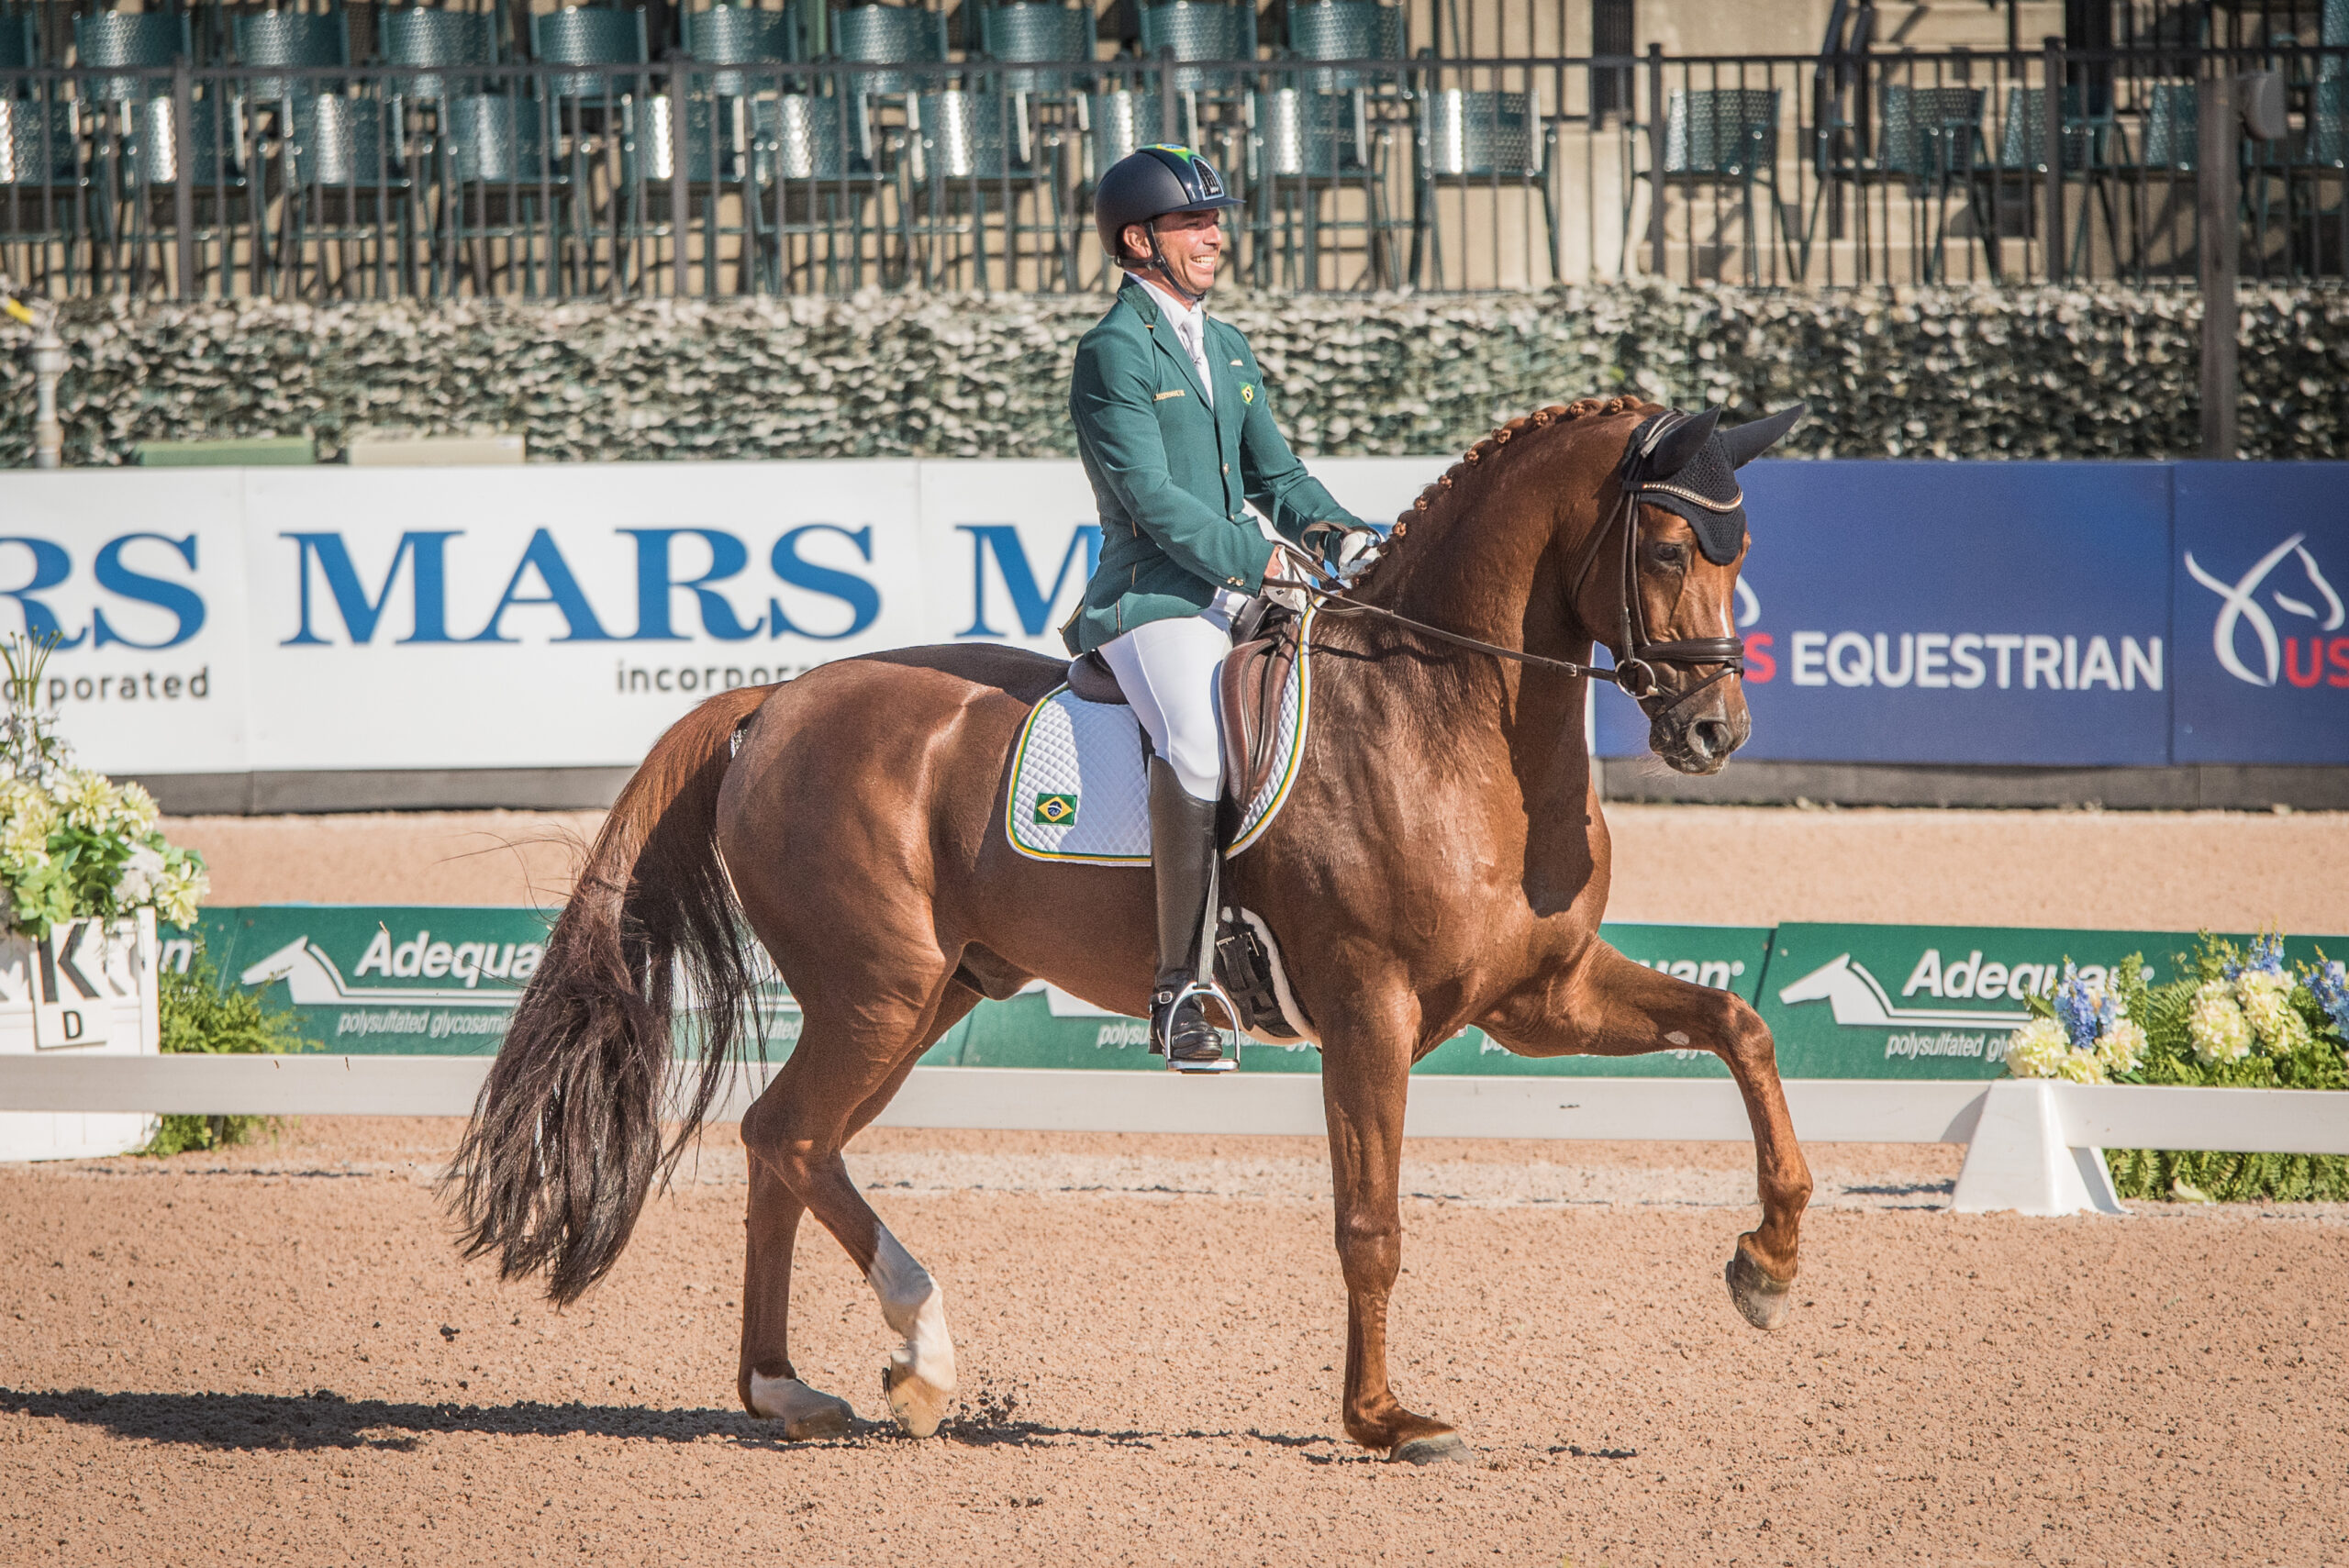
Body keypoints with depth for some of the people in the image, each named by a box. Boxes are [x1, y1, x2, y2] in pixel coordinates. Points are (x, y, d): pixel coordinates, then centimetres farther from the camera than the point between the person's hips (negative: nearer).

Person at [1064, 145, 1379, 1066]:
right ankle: (1177, 991, -32)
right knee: (1197, 742, -32)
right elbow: (1152, 499, -15)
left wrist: (1340, 536, -1)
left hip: (1242, 600, 9)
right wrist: (1260, 559, -21)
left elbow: (1275, 476, 18)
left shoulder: (1227, 351, 19)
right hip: (1154, 600, -9)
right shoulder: (1115, 353, -7)